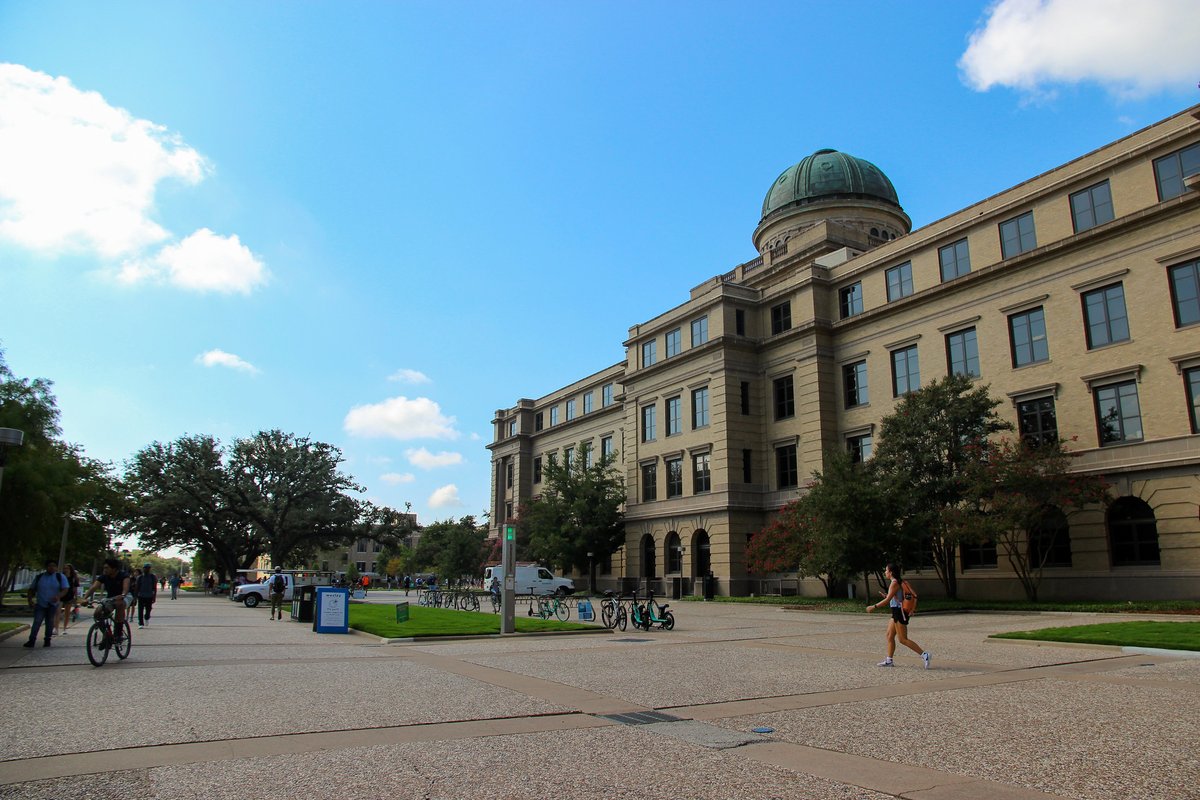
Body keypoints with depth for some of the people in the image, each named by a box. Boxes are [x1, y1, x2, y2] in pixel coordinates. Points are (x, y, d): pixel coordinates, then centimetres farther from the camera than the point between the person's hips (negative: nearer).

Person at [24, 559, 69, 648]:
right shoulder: (39, 577, 8)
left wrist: (58, 596, -25)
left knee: (50, 623, 5)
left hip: (53, 605, -1)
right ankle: (32, 640, -11)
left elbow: (65, 589, -6)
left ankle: (47, 640, 14)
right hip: (40, 604, 1)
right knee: (37, 622, -10)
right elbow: (32, 589, 15)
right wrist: (30, 599, -1)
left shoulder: (60, 577, 2)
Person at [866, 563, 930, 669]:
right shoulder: (898, 582, 14)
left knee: (903, 639, -6)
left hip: (899, 612, -10)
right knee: (890, 636, 12)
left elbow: (888, 599, -19)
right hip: (897, 612, 10)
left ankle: (924, 654, -6)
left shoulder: (894, 583, -15)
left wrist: (874, 607, -15)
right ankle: (889, 661, 15)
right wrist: (886, 596, 11)